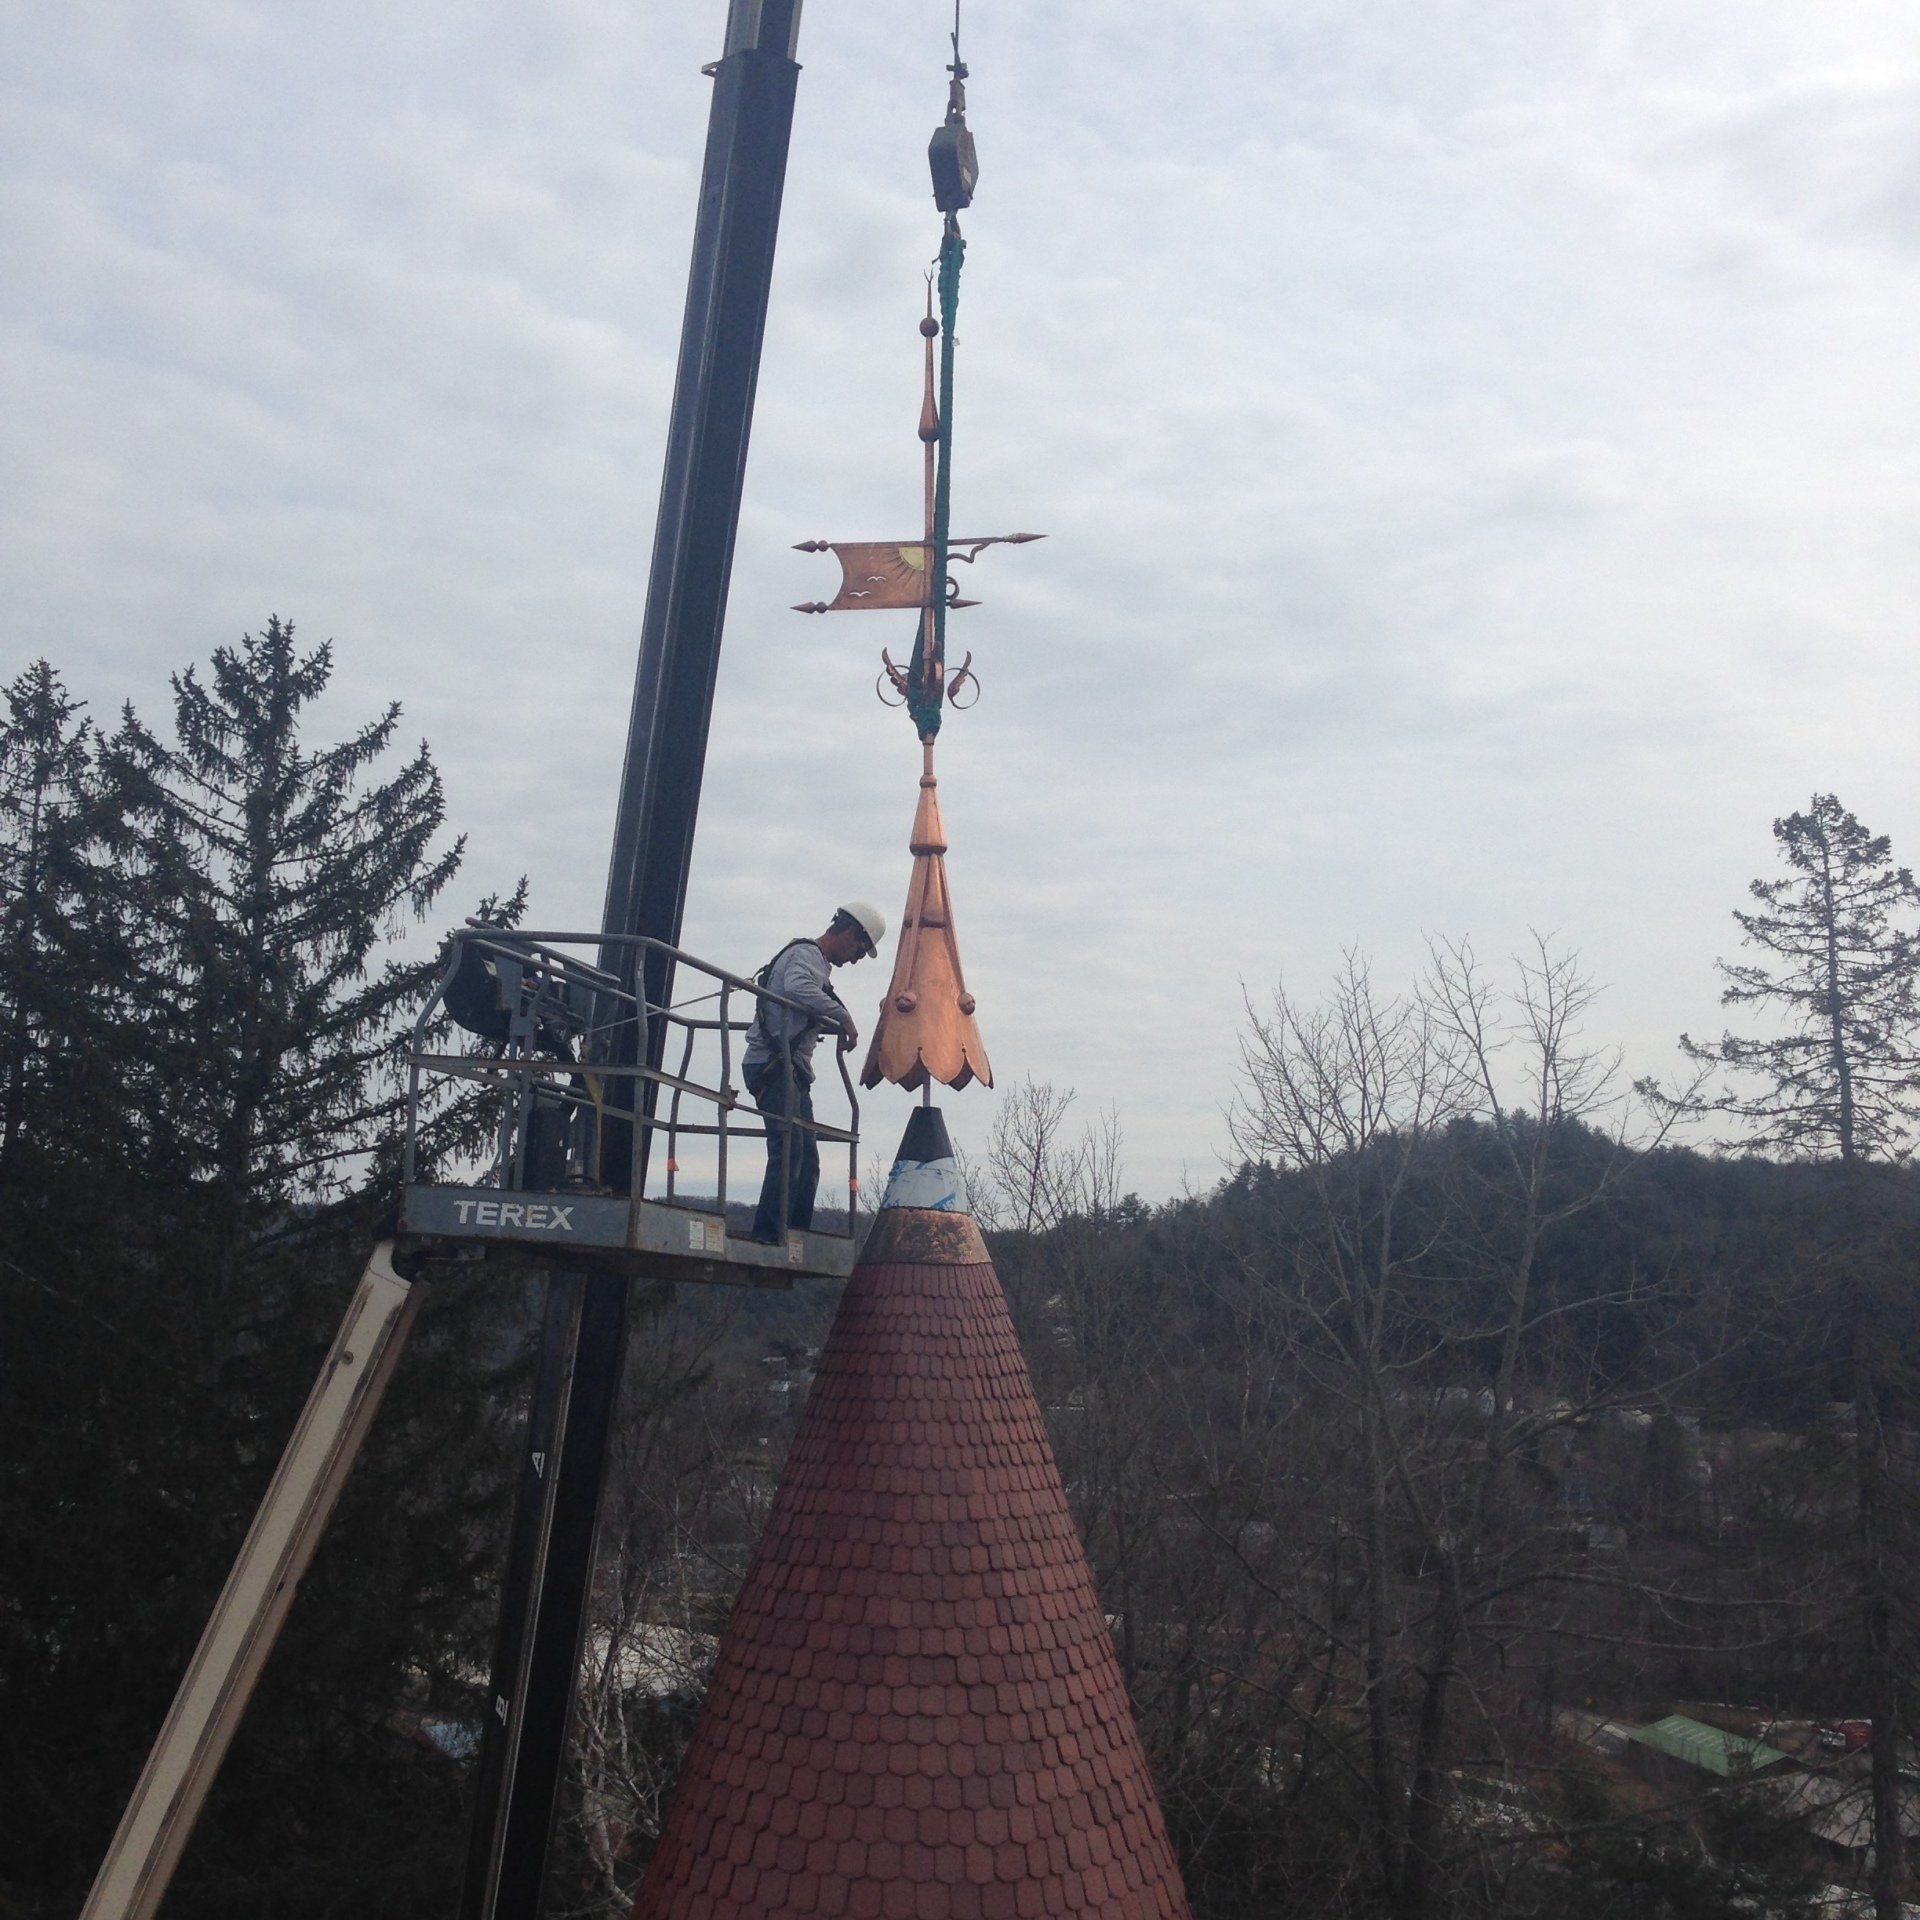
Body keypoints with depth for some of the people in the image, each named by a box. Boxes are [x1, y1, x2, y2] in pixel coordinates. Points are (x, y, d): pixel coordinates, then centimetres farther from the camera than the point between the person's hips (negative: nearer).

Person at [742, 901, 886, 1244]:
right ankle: (769, 1235, -19)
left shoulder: (814, 959, 25)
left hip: (790, 1071, 11)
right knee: (789, 1154, -17)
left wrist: (832, 1024, 13)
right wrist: (843, 1016, -25)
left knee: (806, 1161, 9)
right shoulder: (806, 955, -8)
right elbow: (798, 988, -31)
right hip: (775, 1066, -11)